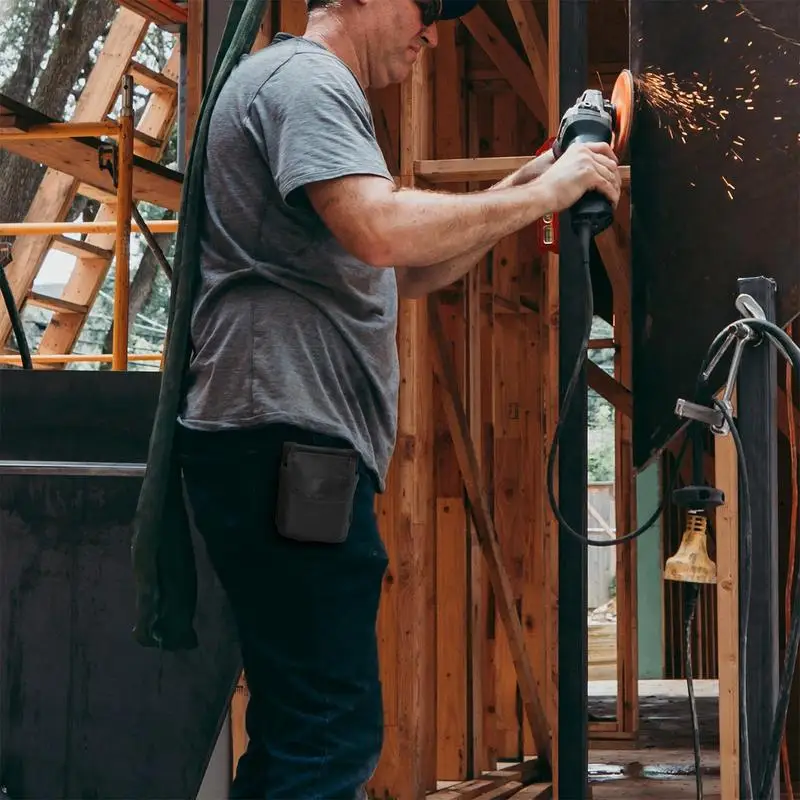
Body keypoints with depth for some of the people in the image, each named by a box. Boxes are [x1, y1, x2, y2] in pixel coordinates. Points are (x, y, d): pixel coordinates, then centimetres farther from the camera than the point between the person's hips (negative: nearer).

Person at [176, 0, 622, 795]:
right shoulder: (304, 78, -7)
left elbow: (405, 275, 26)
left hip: (291, 447, 11)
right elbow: (381, 230, -24)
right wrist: (541, 195, -13)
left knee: (297, 729, 14)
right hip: (284, 438, -11)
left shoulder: (316, 91, 27)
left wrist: (517, 192, 14)